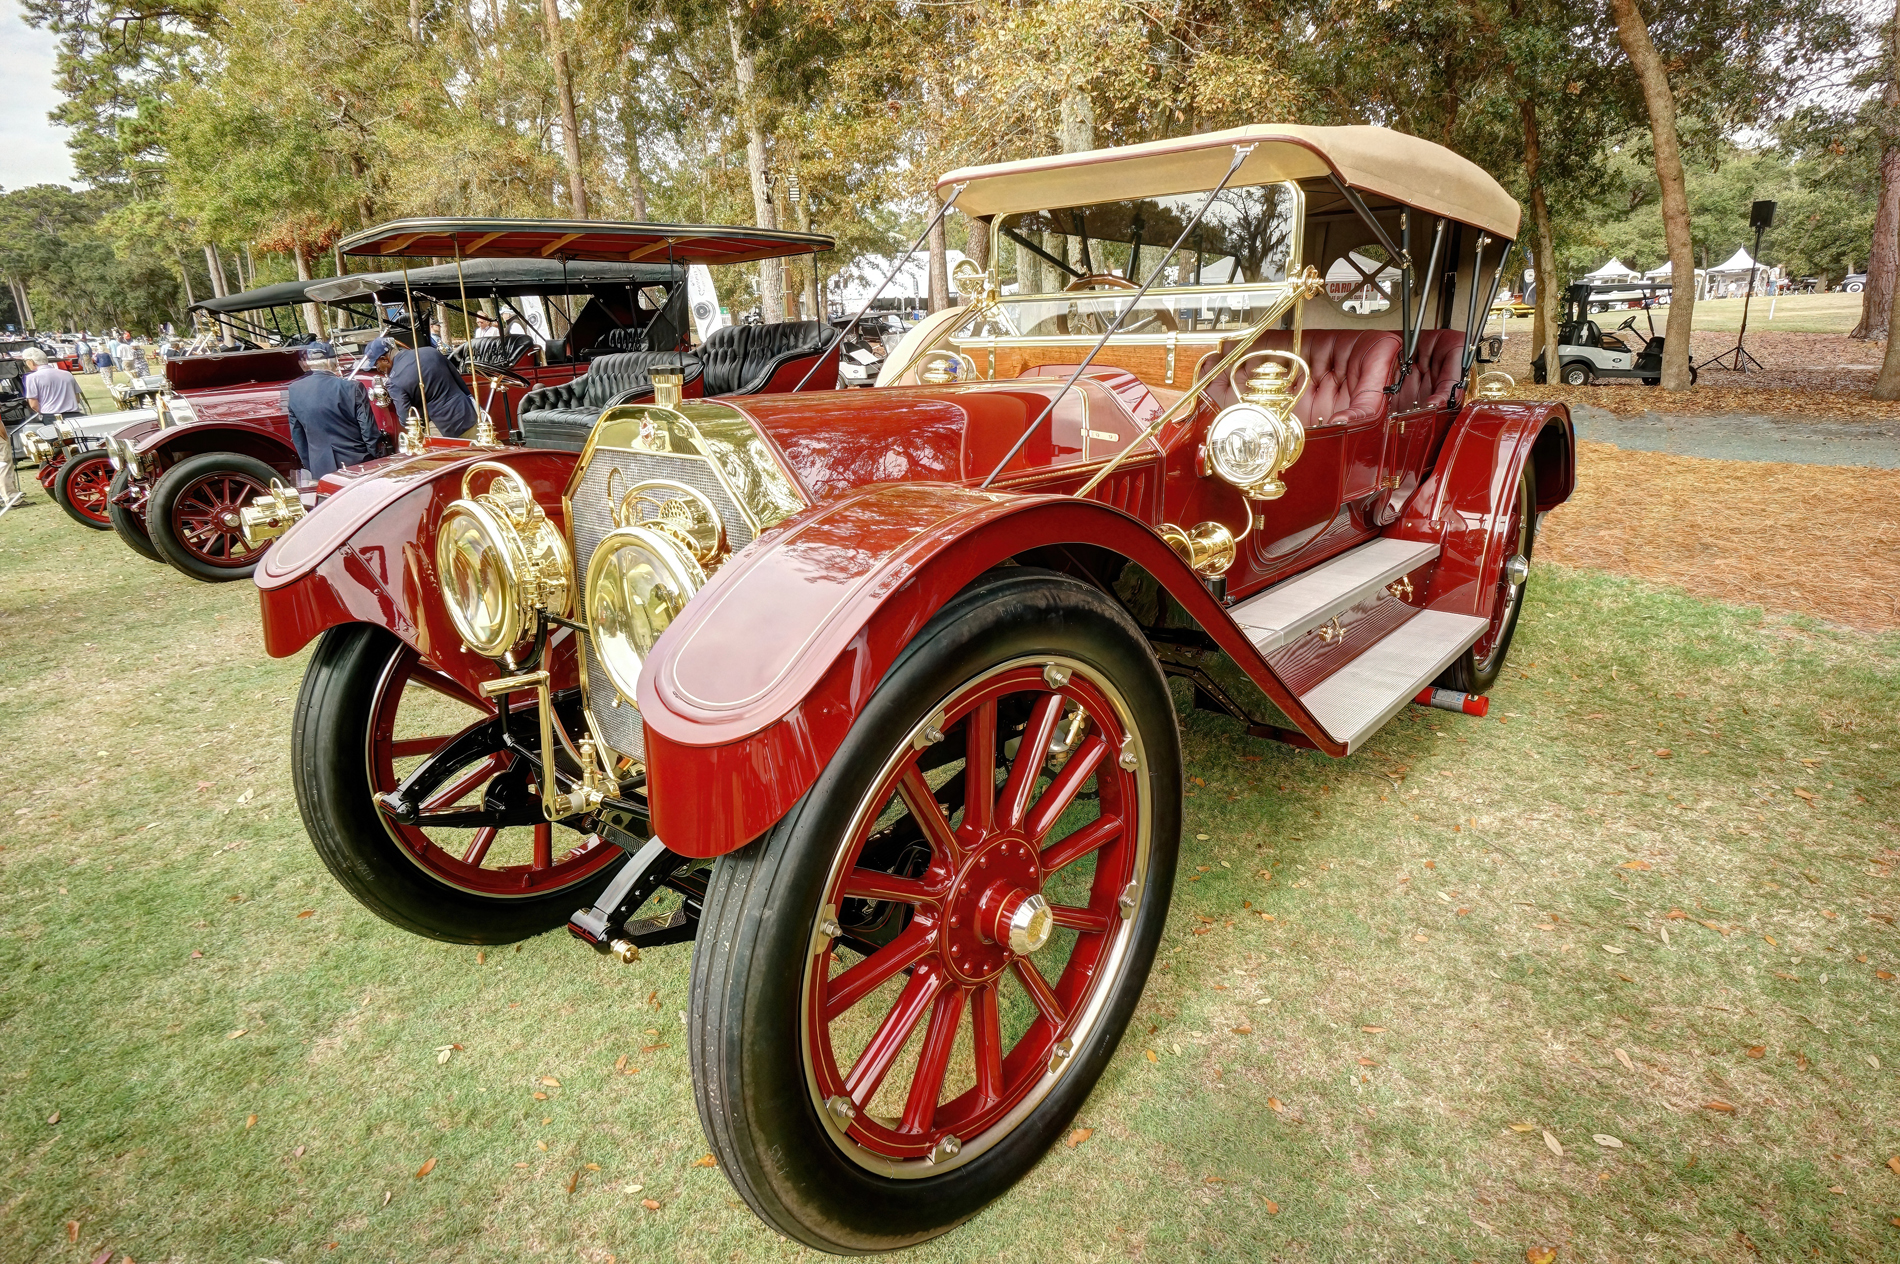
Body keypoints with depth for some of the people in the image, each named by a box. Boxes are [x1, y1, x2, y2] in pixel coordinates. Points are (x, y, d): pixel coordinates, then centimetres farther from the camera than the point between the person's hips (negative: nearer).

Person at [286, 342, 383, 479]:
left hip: (321, 469, 3)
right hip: (358, 462, -3)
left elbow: (297, 435, 7)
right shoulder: (353, 388, -14)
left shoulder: (294, 391, -1)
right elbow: (369, 431, -11)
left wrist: (309, 466, 17)